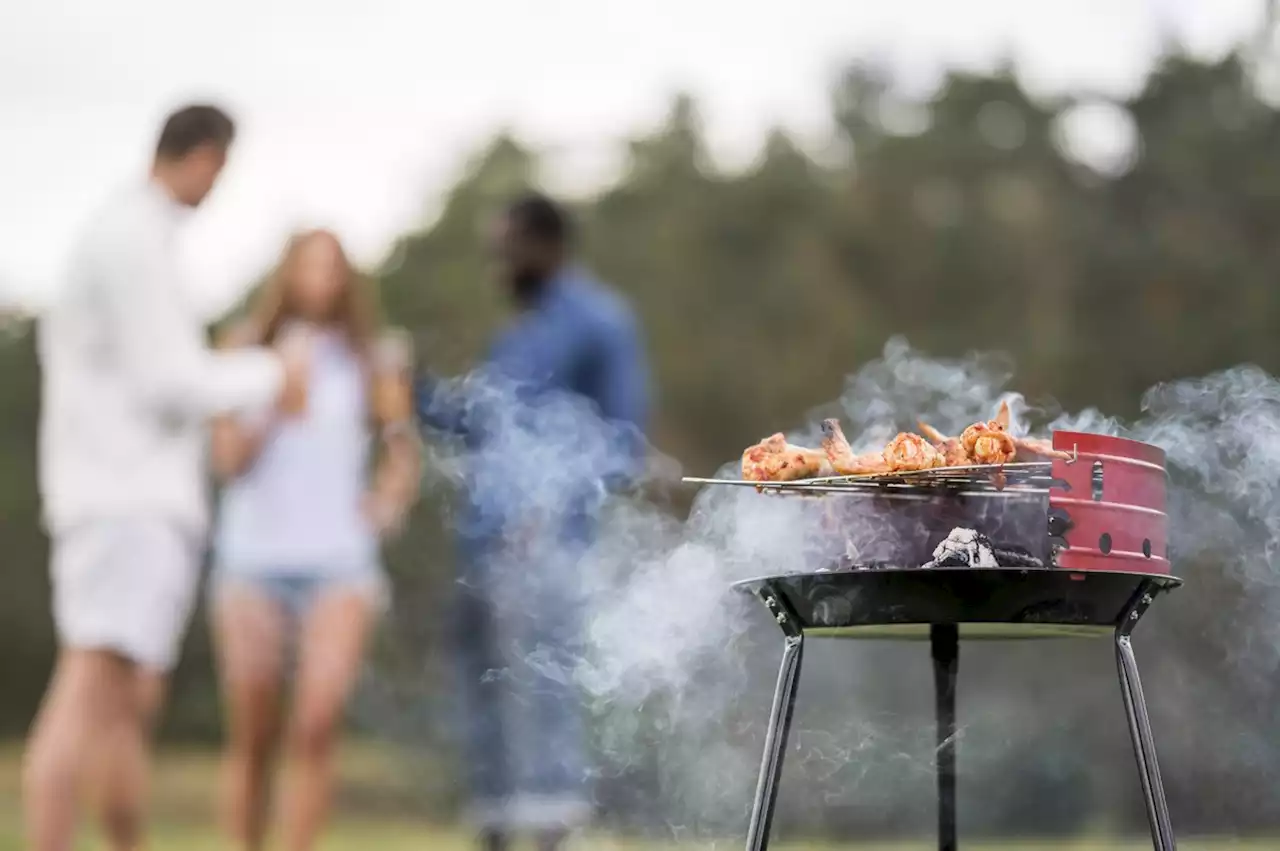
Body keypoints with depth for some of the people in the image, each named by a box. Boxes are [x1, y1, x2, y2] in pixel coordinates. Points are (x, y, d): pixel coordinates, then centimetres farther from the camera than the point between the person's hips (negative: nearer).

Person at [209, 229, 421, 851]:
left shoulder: (372, 362, 8)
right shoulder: (248, 352, 8)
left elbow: (403, 455, 13)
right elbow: (228, 459, 1)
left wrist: (387, 504, -7)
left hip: (338, 564, -1)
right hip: (252, 561, 1)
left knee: (316, 727, -15)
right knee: (252, 739, 3)